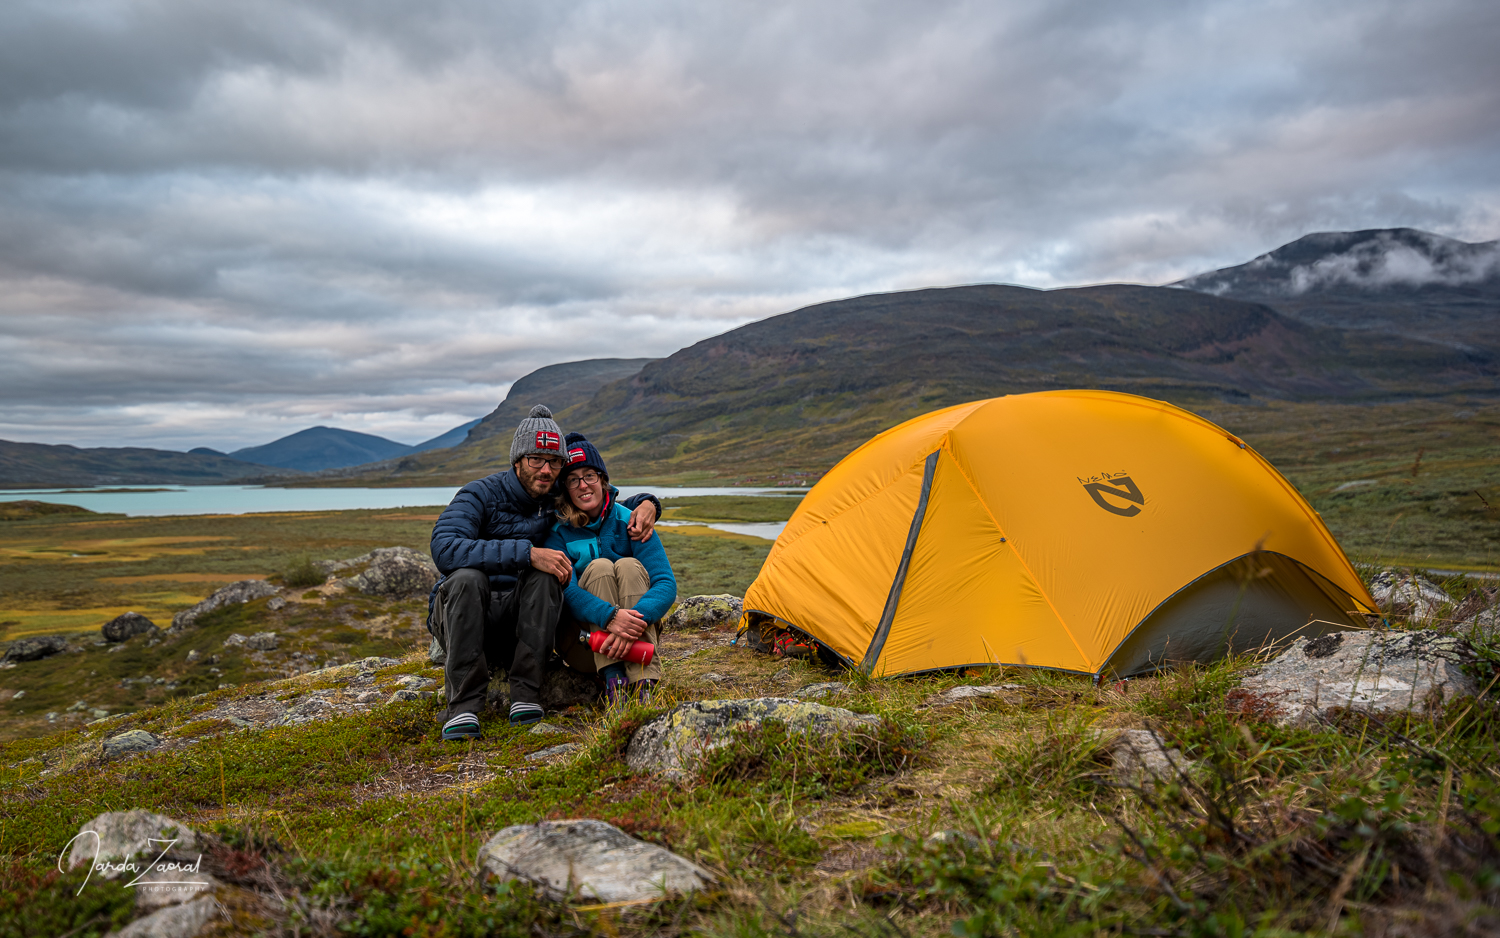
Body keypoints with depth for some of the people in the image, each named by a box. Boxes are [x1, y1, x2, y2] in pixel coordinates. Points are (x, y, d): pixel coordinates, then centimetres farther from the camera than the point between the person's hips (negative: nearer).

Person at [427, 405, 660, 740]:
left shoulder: (560, 499, 2)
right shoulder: (480, 495, -11)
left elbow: (614, 507, 18)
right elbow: (444, 549, -30)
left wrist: (646, 504, -8)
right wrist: (527, 553, -38)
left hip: (521, 620, 3)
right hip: (461, 620, -2)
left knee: (544, 574, -27)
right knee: (467, 577, -35)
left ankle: (526, 696, -28)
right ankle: (463, 708, -33)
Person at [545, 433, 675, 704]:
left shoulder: (629, 522, -3)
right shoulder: (557, 529, -5)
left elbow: (666, 583, -13)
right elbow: (565, 590, -20)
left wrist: (636, 619, -34)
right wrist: (609, 616, -40)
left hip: (634, 639, 1)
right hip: (581, 642, -1)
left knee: (628, 566, -23)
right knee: (599, 567, -23)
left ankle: (643, 682, -37)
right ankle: (613, 681, -35)